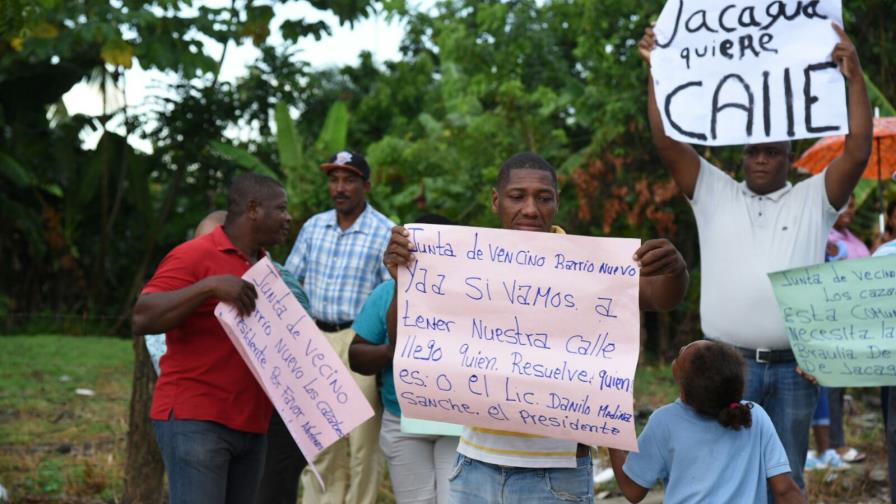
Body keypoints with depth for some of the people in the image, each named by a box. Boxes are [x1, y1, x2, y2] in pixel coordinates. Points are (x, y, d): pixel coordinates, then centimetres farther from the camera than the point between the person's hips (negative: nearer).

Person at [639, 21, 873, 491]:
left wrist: (854, 77, -11)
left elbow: (857, 153, -5)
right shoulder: (715, 195, 10)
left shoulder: (813, 199, 9)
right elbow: (668, 143, 2)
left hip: (792, 369, 0)